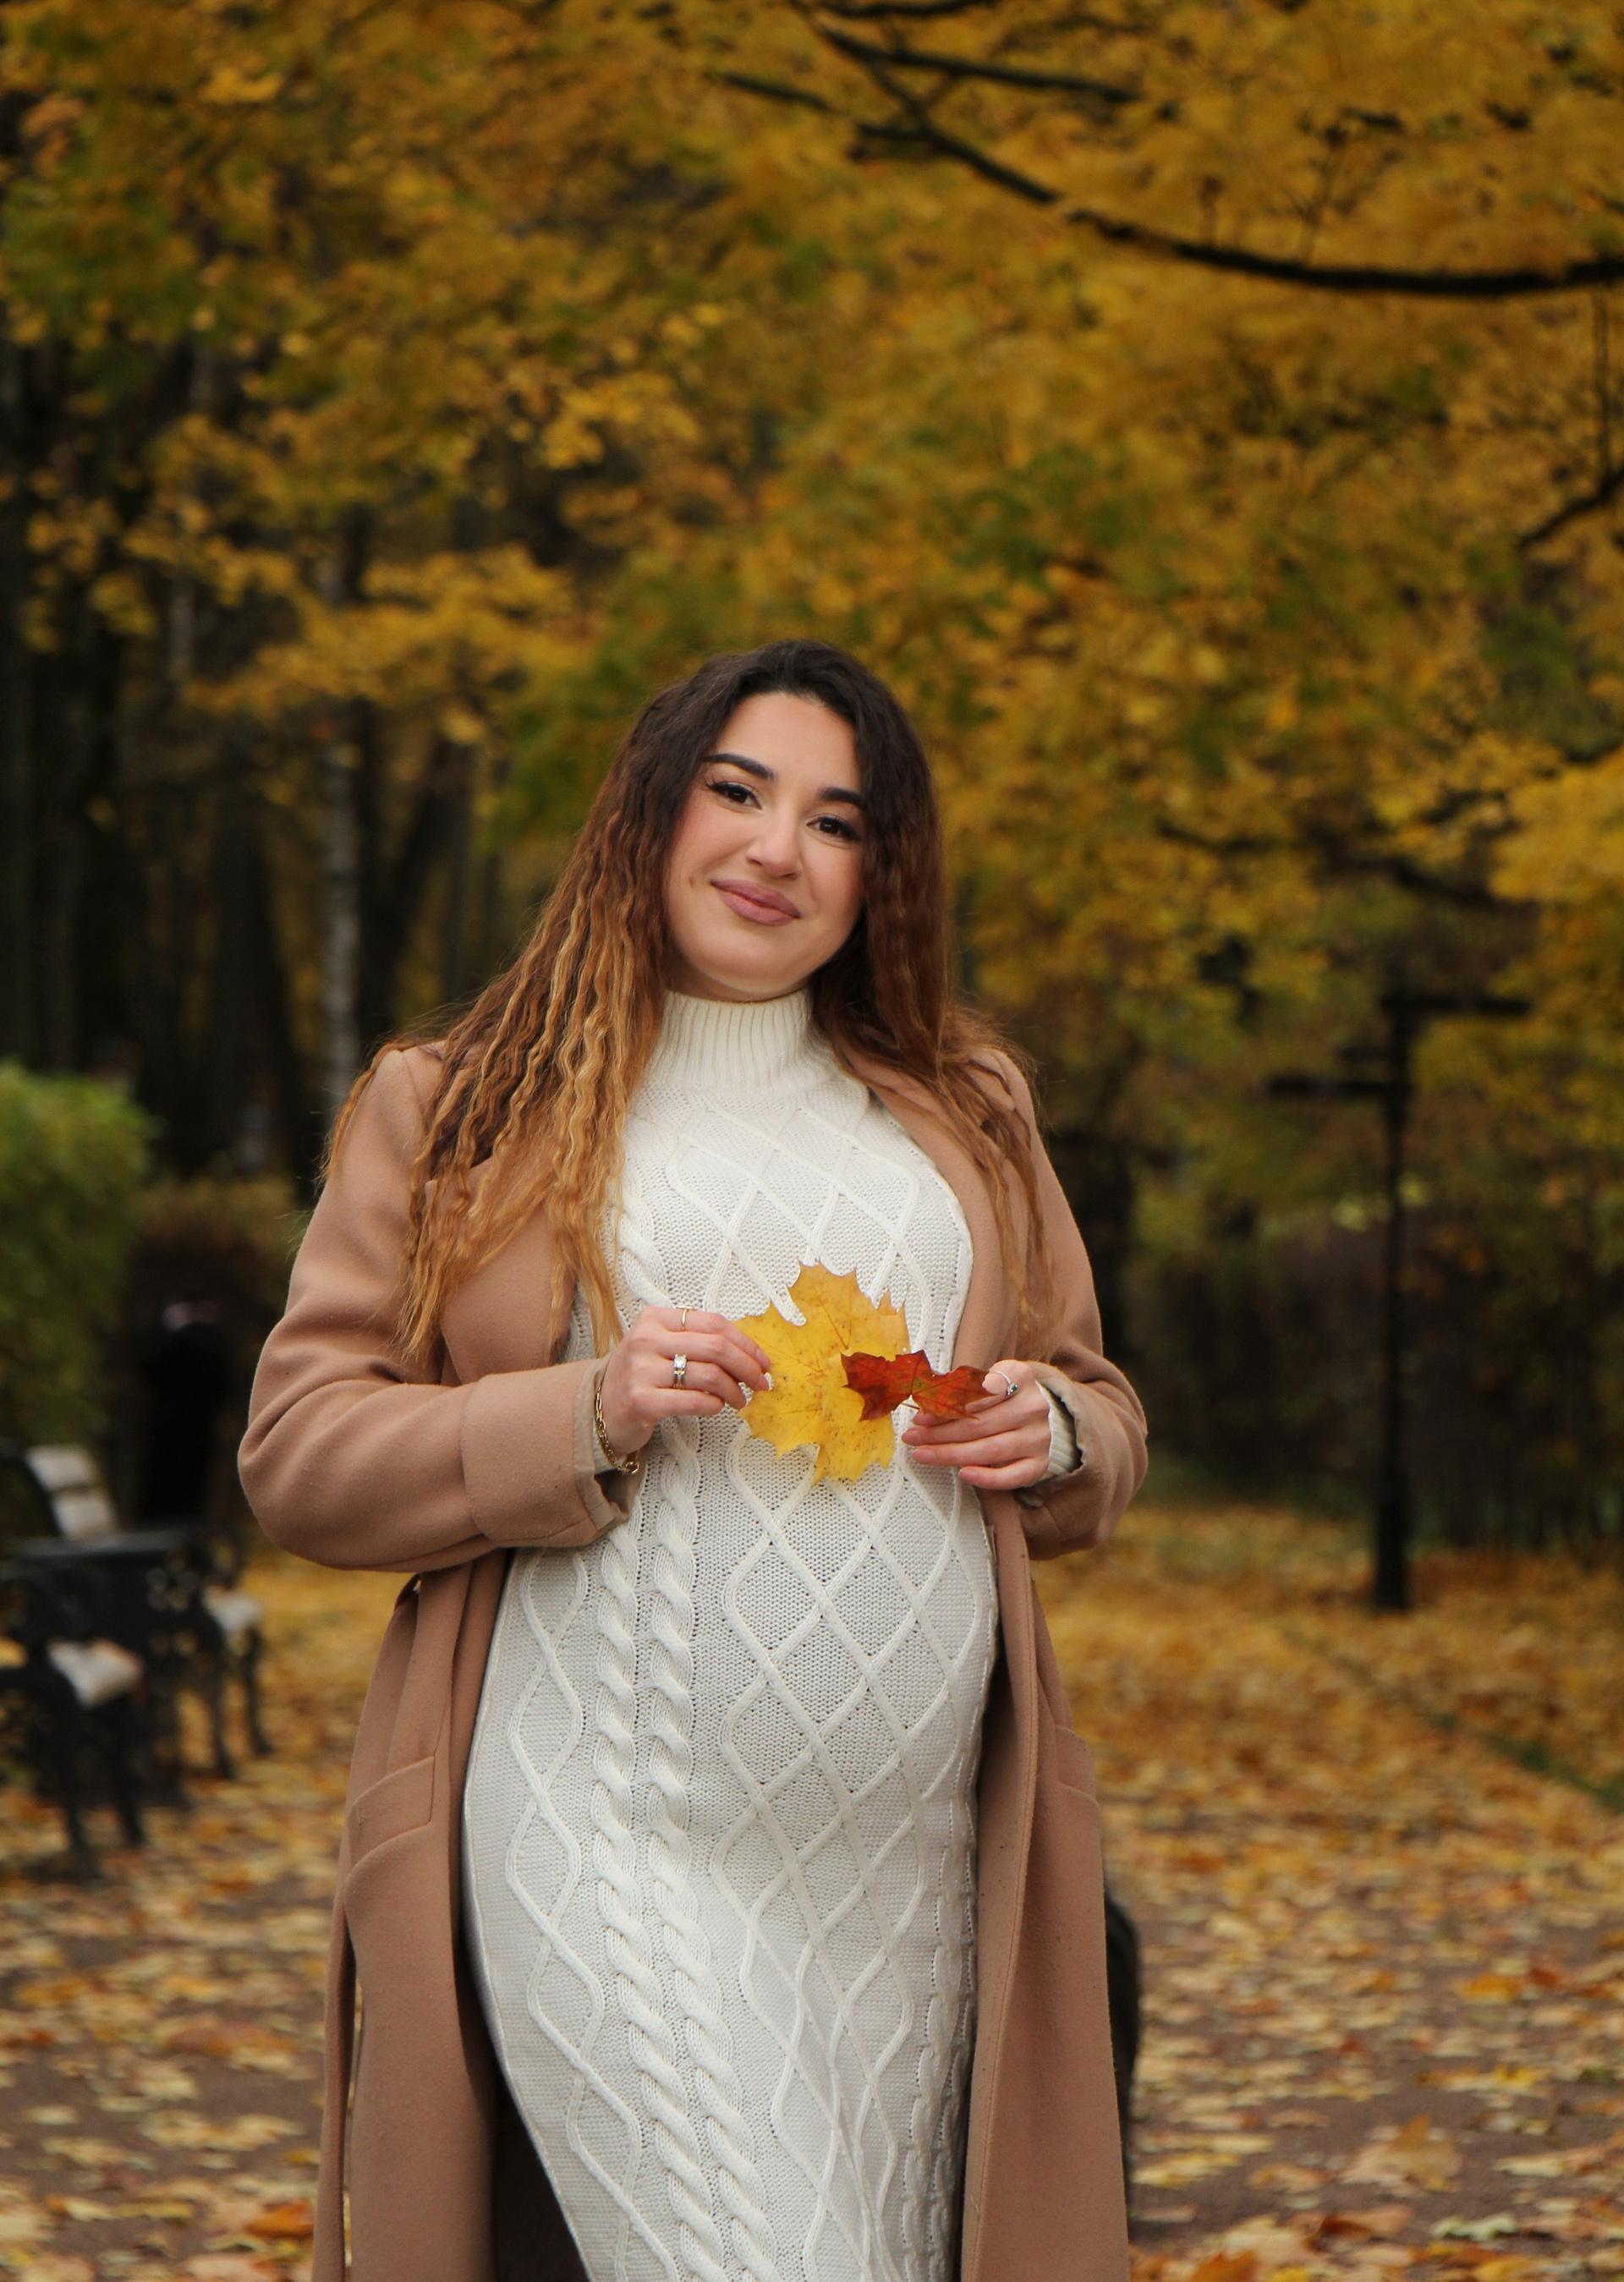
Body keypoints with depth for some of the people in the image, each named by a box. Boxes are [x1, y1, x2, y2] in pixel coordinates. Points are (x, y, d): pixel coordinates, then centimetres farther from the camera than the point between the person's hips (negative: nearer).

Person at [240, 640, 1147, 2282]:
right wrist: (587, 1417, -13)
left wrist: (1050, 1432, 2)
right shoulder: (457, 1113, 8)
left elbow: (1101, 1404, 27)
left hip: (910, 1866, 5)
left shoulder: (963, 1112, 20)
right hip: (608, 1842, -4)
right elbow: (299, 1446, 2)